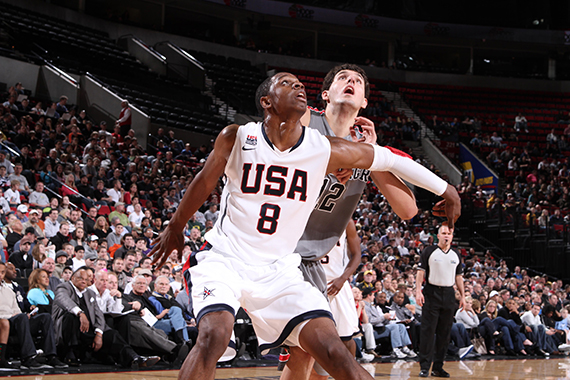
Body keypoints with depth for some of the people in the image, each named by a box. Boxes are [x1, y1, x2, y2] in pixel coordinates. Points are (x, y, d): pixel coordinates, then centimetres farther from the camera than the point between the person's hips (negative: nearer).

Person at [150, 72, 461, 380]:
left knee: (333, 352, -12)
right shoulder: (236, 137, -9)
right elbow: (204, 183, 8)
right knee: (213, 336, -29)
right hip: (225, 260, -2)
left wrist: (444, 189, 12)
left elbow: (389, 160, 6)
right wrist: (175, 228, 21)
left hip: (277, 270, 2)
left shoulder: (326, 150, -6)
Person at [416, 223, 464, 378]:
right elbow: (420, 272, -3)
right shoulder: (429, 251, 1)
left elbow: (459, 277, 18)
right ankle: (425, 366, -3)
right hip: (431, 294, -4)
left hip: (449, 294, 4)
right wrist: (418, 291, -14)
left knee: (444, 332, 5)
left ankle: (438, 367, 12)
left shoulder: (456, 255, 14)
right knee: (428, 330, -7)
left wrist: (462, 296, 11)